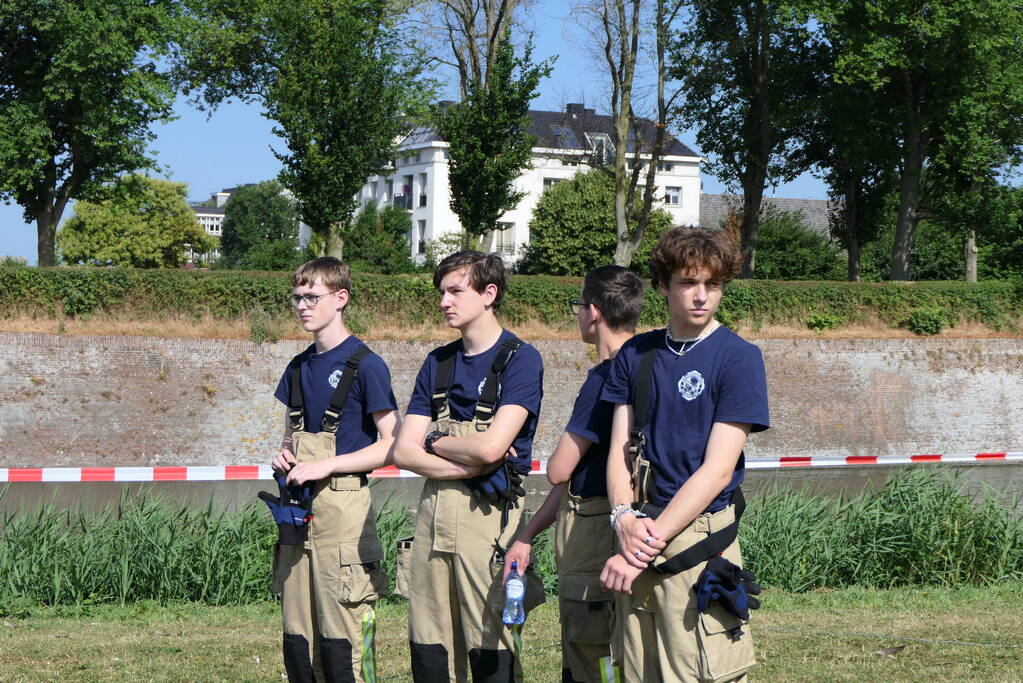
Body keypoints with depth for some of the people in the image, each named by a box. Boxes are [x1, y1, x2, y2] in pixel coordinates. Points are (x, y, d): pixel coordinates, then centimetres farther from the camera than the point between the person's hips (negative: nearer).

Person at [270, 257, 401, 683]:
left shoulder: (365, 365, -6)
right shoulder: (298, 368, 15)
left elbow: (393, 445, -9)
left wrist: (327, 465, -15)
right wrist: (284, 455, 4)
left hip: (343, 509, -7)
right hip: (297, 512, 7)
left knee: (341, 647, -8)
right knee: (297, 644, 8)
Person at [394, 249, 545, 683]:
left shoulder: (520, 359, -4)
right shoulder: (437, 363, 14)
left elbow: (490, 446, -16)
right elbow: (403, 451, 8)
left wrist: (435, 441, 1)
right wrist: (469, 466, -7)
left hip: (489, 515, -6)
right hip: (433, 513, 6)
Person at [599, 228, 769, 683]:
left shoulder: (738, 357, -4)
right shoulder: (636, 354, 11)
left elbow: (717, 470, -10)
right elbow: (620, 449, 9)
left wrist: (650, 541, -14)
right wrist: (624, 517, -11)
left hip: (699, 536, -5)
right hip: (639, 537, 5)